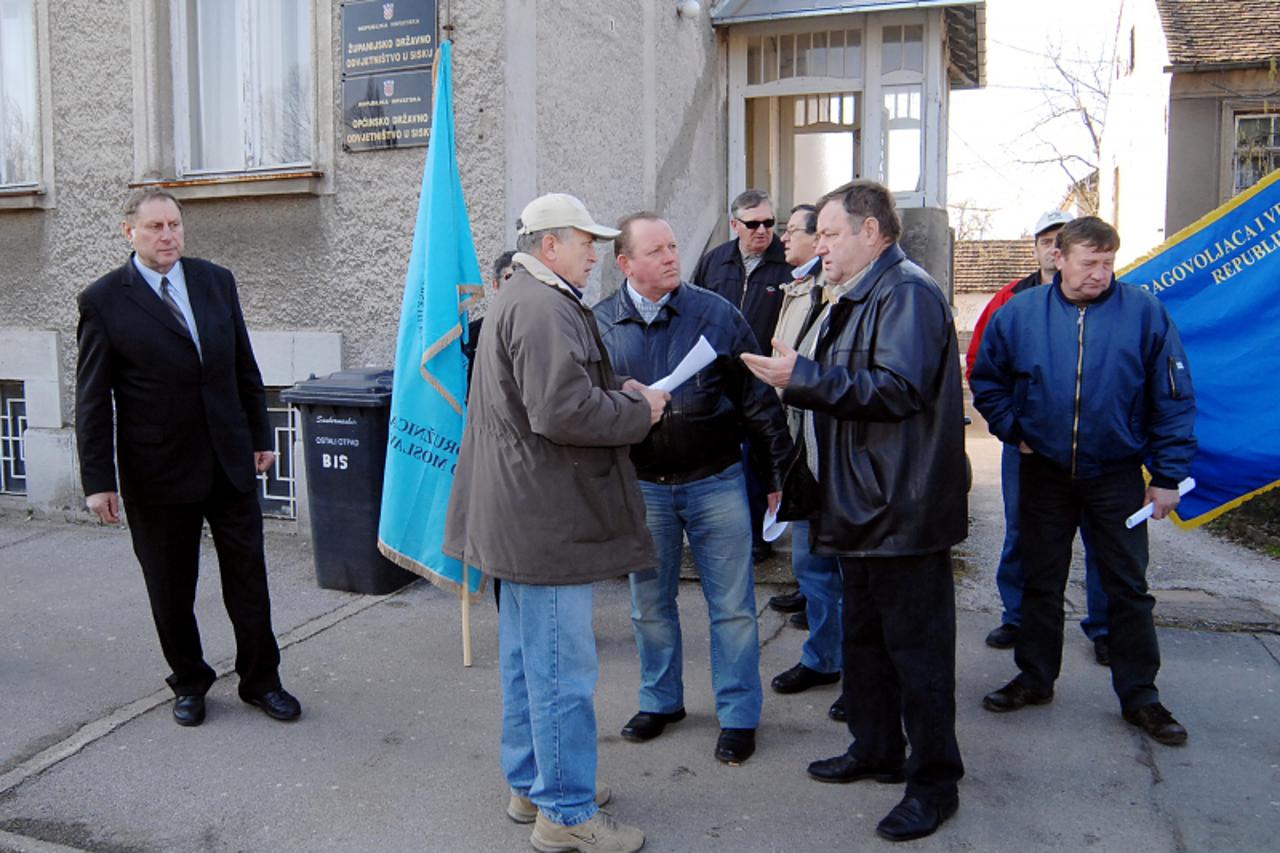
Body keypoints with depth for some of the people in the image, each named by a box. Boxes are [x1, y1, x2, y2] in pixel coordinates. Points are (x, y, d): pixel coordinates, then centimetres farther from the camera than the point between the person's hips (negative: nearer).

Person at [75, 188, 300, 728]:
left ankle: (260, 680, 25)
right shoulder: (104, 300, -6)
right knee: (170, 589, 11)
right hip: (157, 473, -3)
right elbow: (93, 400, -6)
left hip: (230, 461, 3)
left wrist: (260, 435, 10)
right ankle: (189, 683, 31)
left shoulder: (216, 280, 4)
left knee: (248, 577, 10)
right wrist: (98, 480, -9)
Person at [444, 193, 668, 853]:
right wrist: (639, 411, -12)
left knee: (528, 659, 19)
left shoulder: (517, 299, 19)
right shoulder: (545, 308, -18)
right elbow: (563, 412, -27)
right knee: (563, 668, -1)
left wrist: (617, 391, 10)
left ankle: (531, 785, 34)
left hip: (522, 517, 12)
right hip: (549, 519, -12)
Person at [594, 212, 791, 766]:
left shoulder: (715, 314, -5)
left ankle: (738, 715, 21)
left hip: (716, 482, -2)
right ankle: (661, 701, 36)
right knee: (650, 605, 15)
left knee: (731, 605, 5)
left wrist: (776, 472, -2)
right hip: (641, 487, 2)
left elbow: (757, 398, -2)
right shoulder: (601, 324, -1)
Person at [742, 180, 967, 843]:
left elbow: (898, 389, -26)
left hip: (903, 510, -11)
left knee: (915, 645, 0)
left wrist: (804, 377, -25)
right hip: (862, 506, 11)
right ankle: (876, 750, 35)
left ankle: (935, 781, 14)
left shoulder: (907, 292, -14)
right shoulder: (855, 298, 18)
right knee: (863, 635, 19)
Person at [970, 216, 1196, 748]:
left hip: (1117, 475, -1)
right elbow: (986, 381, 9)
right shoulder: (1020, 313, -4)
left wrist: (1169, 475, -6)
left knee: (1128, 587, 6)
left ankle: (1140, 695, 21)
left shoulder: (1145, 314, -9)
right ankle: (1035, 678, 29)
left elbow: (1173, 399, -5)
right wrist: (1014, 430, -2)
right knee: (1041, 582, 13)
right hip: (1044, 472, 2)